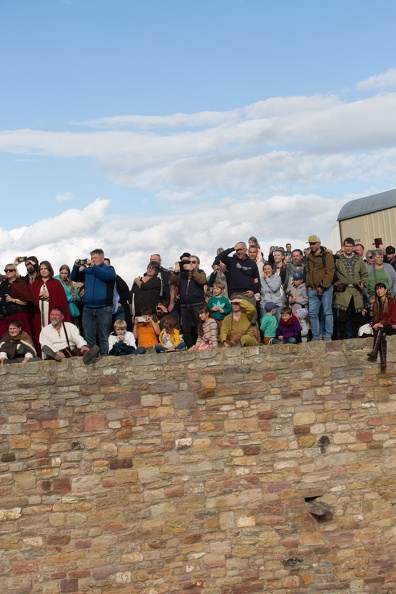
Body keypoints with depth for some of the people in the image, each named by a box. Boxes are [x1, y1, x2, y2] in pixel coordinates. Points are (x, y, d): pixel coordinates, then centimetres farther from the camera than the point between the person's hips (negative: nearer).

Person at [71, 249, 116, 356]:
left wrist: (93, 266, -17)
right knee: (89, 337, 5)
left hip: (103, 308, -4)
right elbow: (74, 278, 13)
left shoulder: (109, 269, 8)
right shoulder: (87, 270, 18)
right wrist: (76, 267, -4)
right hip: (88, 308, 4)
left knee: (103, 337, -2)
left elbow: (108, 276, -13)